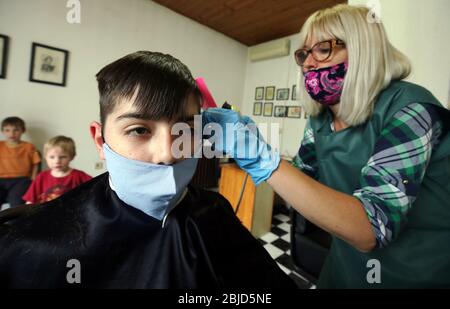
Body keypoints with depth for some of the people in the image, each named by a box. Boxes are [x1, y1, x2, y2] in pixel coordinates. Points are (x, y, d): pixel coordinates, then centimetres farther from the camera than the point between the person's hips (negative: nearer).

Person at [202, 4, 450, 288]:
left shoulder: (408, 108, -24)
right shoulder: (321, 118, -6)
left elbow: (371, 229, -34)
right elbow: (300, 182, 1)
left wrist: (263, 158, -42)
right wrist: (246, 150, -14)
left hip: (420, 274, -5)